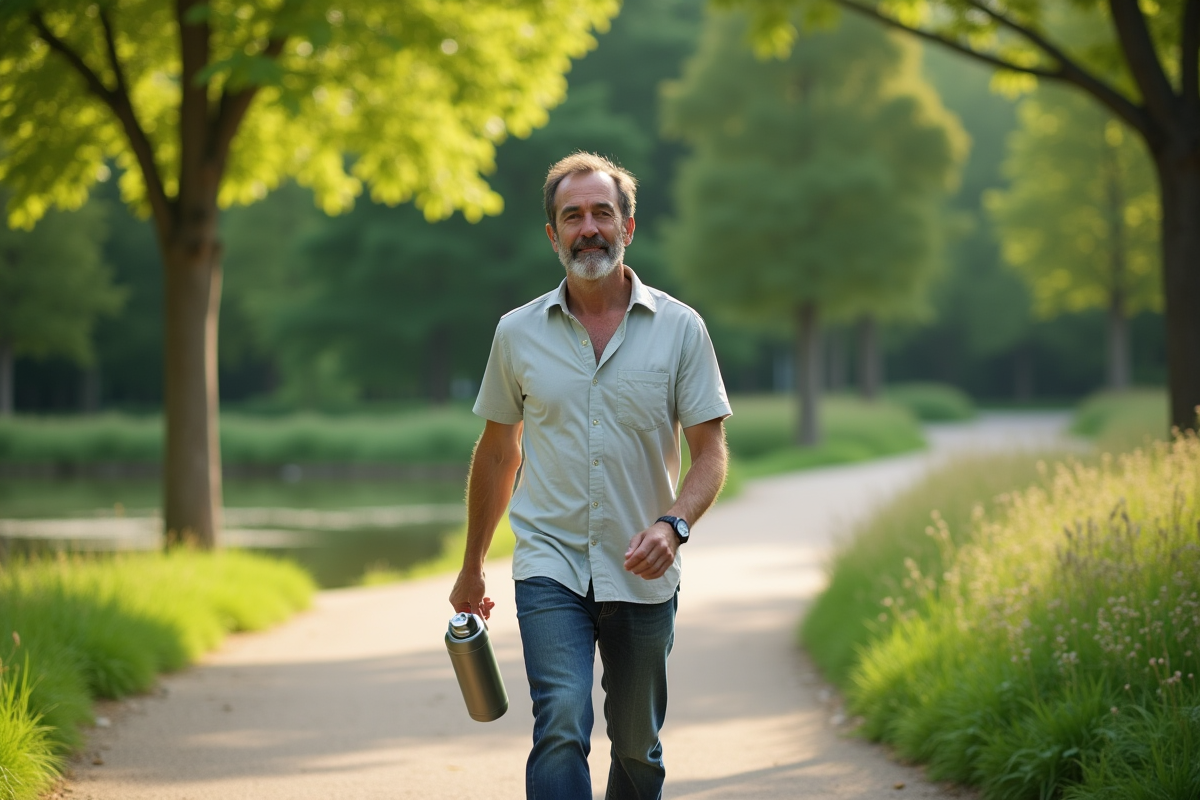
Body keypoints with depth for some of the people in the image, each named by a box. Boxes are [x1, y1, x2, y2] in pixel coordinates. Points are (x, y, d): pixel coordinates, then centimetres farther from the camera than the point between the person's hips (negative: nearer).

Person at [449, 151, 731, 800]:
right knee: (561, 728, -18)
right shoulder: (518, 333, 3)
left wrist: (673, 523, -21)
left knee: (637, 747, 11)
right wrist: (472, 568, 19)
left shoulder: (679, 328, -1)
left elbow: (709, 450, -2)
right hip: (551, 568, -1)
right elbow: (496, 453, 14)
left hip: (642, 576, 1)